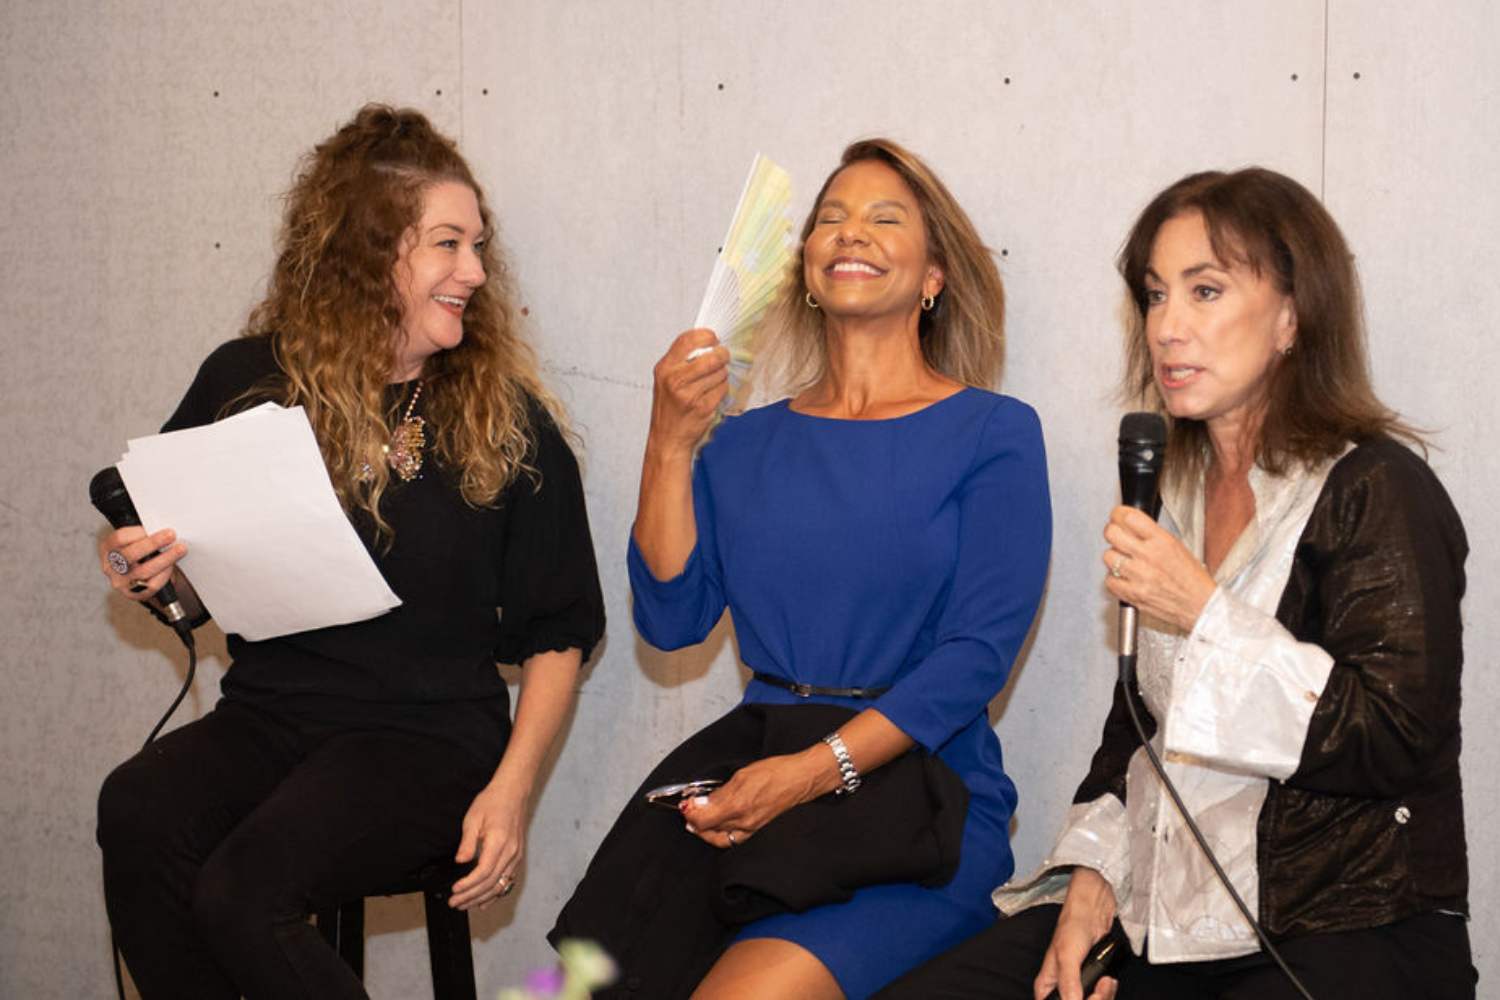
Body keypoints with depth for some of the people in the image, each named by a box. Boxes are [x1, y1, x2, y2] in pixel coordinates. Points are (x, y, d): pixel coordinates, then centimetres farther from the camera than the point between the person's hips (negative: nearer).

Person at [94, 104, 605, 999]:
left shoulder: (507, 421, 1)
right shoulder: (248, 382, 5)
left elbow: (558, 631, 5)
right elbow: (174, 564, 19)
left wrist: (513, 788, -6)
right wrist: (150, 573, -5)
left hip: (430, 734, -3)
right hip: (270, 714, 3)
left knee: (242, 894, -29)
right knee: (137, 814, -30)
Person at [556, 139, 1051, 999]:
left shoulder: (993, 433, 2)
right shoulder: (749, 443, 16)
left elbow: (979, 652, -8)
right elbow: (672, 621, 7)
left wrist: (818, 768, -20)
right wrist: (671, 446, -3)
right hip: (753, 783, 4)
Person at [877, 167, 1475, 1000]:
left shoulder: (1378, 491, -7)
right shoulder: (1179, 488, 15)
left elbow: (1398, 742, -16)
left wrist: (1206, 613, -17)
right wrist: (1093, 877, 4)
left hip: (1339, 931, -7)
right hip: (1164, 915, 7)